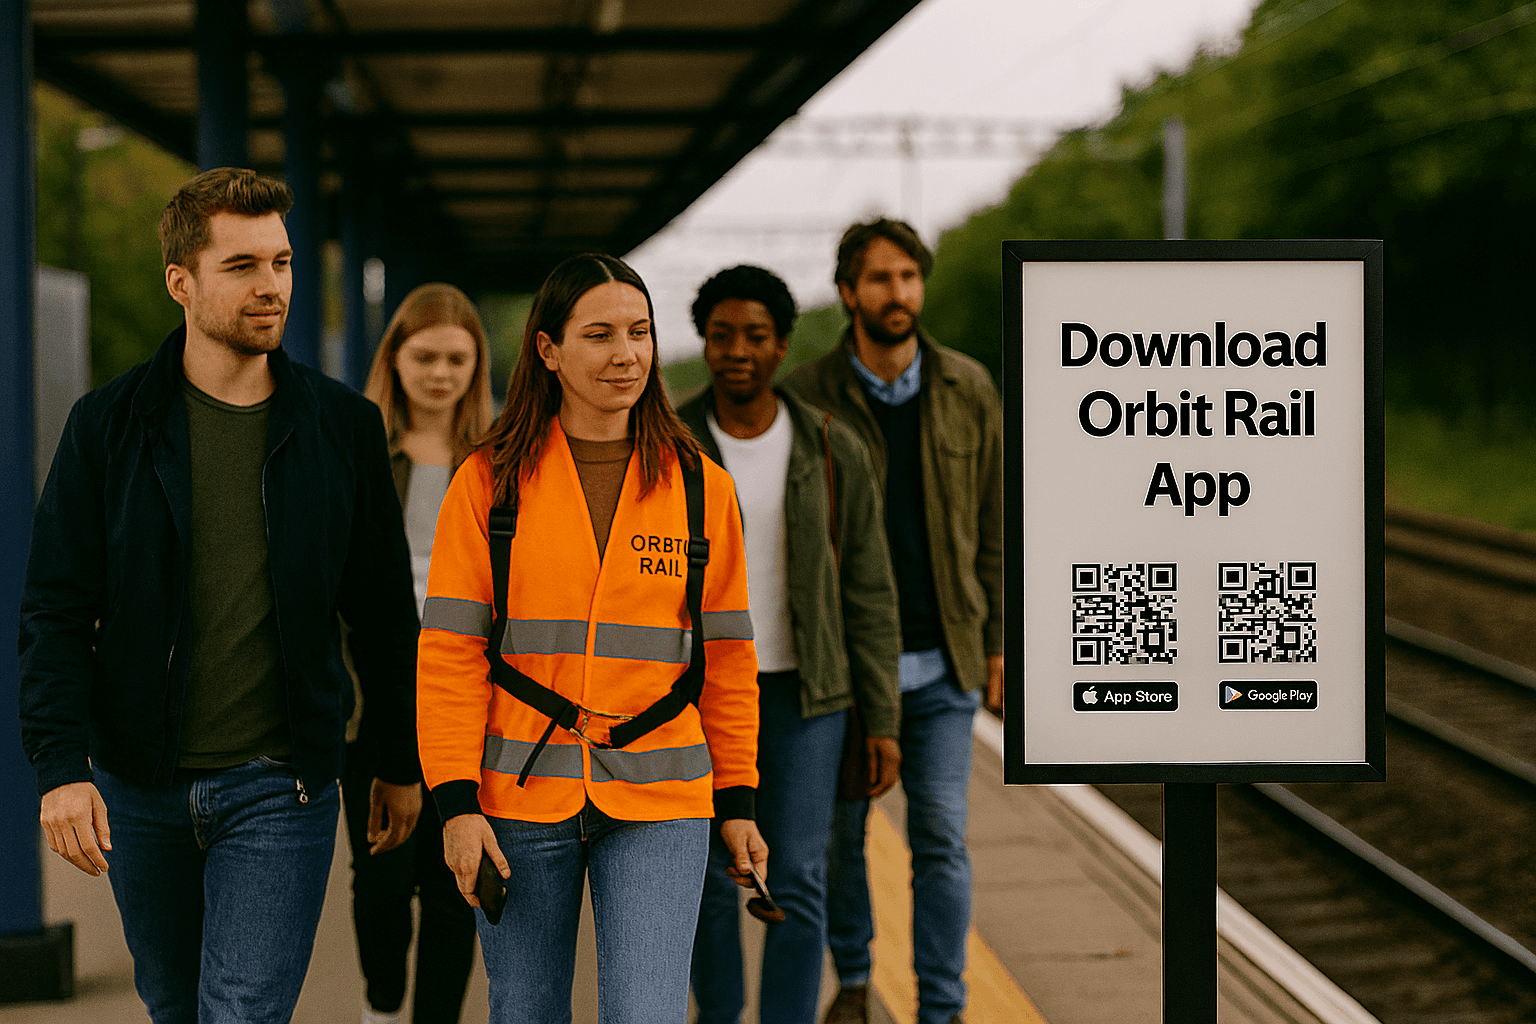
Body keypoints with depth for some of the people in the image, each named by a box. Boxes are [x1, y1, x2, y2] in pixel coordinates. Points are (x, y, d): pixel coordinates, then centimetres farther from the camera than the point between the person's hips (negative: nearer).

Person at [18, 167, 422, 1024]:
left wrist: (402, 764, 11)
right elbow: (56, 611, -2)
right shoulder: (110, 425, 0)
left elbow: (385, 612, 9)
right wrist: (62, 764, -13)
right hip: (138, 785, 2)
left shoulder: (344, 427, 1)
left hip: (280, 789, -1)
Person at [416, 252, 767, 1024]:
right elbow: (449, 651, -1)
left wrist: (737, 801, 9)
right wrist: (456, 801, -9)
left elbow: (727, 657, 11)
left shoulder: (701, 487, 6)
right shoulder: (489, 482, 1)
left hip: (659, 803, 0)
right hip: (519, 798, 0)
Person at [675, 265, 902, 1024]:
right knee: (712, 879, 8)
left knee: (797, 883, -7)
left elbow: (869, 593, 0)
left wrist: (884, 721, -2)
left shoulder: (834, 452, -4)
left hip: (804, 694, 0)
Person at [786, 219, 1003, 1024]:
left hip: (940, 662, 1)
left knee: (941, 839, 0)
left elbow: (992, 527, 8)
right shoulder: (807, 398, -5)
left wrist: (996, 643, 6)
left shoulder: (968, 391, 2)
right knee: (839, 834, 10)